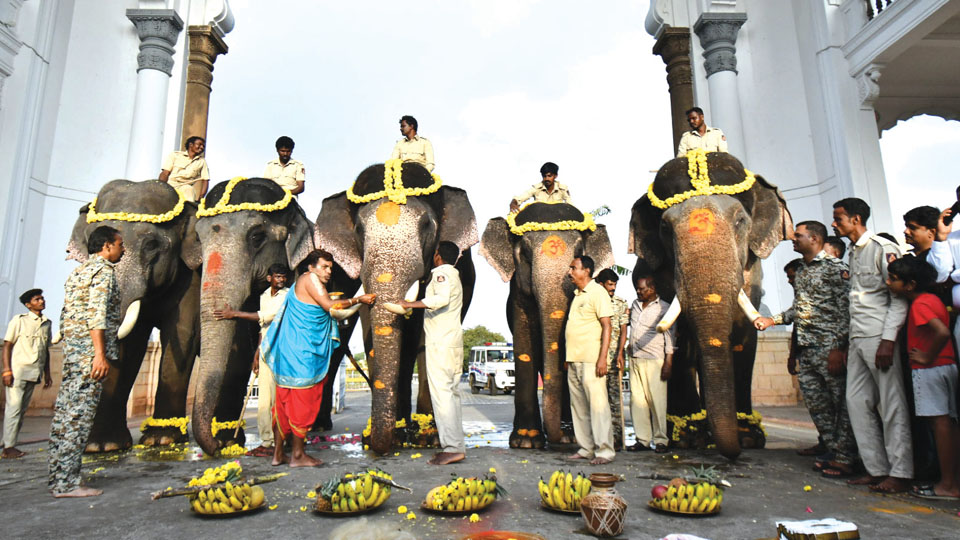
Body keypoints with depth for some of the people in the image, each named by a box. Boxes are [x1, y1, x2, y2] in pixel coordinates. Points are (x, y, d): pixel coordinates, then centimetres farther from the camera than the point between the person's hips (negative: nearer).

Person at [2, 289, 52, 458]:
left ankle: (10, 444, 14)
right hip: (18, 370, -5)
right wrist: (7, 371, -12)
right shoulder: (19, 320, -1)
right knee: (14, 408, -5)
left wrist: (47, 374, 16)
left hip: (34, 373, 5)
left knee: (22, 410, 8)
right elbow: (7, 346, -4)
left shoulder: (47, 323, 13)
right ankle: (8, 447, -1)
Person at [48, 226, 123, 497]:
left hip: (71, 349, 10)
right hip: (89, 350, -10)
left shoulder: (79, 270, 20)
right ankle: (65, 483, -3)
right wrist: (100, 355, -22)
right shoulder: (103, 270, -9)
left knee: (65, 411, 12)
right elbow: (97, 314, -19)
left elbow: (73, 313, 22)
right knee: (79, 413, -7)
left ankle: (59, 478, 20)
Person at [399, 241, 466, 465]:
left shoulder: (442, 273, -8)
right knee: (451, 392, 10)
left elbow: (441, 298, -28)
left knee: (441, 393, -10)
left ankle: (453, 448, -10)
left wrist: (409, 304, -23)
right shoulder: (454, 275, 22)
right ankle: (456, 445, 13)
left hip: (441, 342, -10)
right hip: (454, 340, 10)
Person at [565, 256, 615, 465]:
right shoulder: (576, 294, 18)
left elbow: (606, 326, -11)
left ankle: (604, 450, 1)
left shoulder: (597, 292, -6)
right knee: (578, 405, 10)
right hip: (574, 360, 8)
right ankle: (586, 448, 17)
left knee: (597, 404, -5)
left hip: (591, 360, -8)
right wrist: (568, 358, 17)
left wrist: (602, 358, -18)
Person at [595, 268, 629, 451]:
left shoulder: (621, 304, 6)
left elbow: (623, 331, 1)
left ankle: (617, 439, 4)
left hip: (613, 356, -1)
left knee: (615, 397, -1)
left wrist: (620, 353, -12)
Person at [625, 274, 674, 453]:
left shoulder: (664, 308, -1)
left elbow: (669, 336, -4)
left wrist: (668, 362, -10)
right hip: (635, 359, 6)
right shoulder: (635, 304, 15)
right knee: (637, 399, 4)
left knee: (657, 400, -4)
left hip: (654, 360, -5)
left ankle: (660, 440, 6)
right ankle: (642, 439, 10)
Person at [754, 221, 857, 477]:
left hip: (829, 348, -8)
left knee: (841, 403, 0)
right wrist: (772, 320, 13)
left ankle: (845, 459, 8)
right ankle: (833, 452, 20)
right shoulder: (801, 270, 18)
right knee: (817, 405, 10)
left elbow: (846, 310, -12)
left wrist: (839, 348, -18)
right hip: (805, 350, 8)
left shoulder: (835, 267, -6)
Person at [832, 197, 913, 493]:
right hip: (857, 339, 9)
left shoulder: (884, 249, -6)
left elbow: (900, 298, -12)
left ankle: (900, 472, 6)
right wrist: (850, 343, 16)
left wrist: (888, 340, -19)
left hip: (879, 337, -9)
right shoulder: (853, 252, 18)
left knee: (891, 404, -2)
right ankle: (876, 468, 15)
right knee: (856, 401, 8)